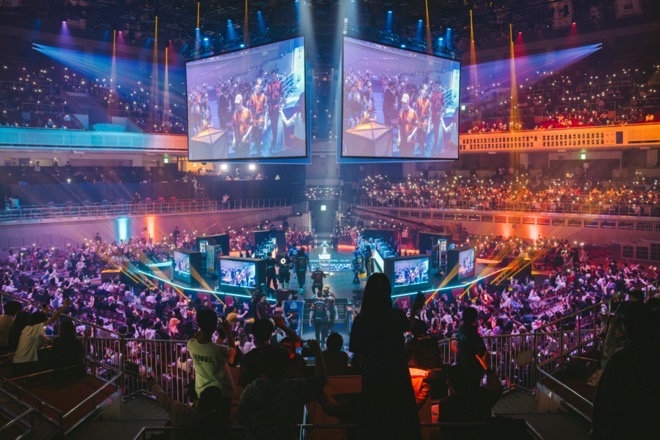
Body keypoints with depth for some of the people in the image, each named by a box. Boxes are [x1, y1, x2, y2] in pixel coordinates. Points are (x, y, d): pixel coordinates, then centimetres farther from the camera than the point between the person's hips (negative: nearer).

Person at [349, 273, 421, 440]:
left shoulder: (361, 319, -6)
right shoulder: (397, 315, -7)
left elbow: (359, 354, -3)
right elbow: (408, 326, 17)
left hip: (372, 379, 1)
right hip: (397, 377, 0)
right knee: (403, 426, 14)